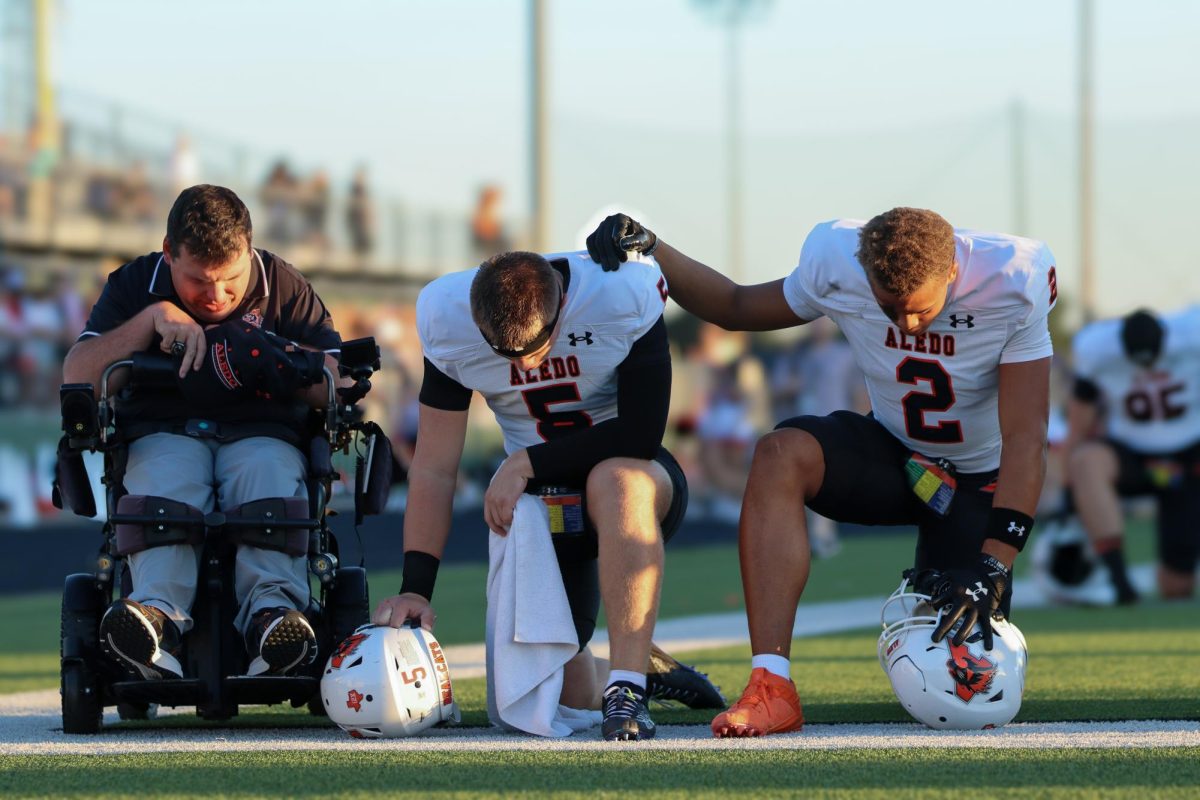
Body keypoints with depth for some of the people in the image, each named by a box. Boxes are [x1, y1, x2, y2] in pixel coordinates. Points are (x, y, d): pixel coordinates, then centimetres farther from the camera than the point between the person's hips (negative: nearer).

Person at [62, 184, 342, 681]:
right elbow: (77, 375, -2)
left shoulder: (284, 287, 8)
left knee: (267, 474, -35)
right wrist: (152, 318, -12)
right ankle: (160, 611, -59)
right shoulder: (135, 285, 9)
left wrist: (274, 358, -15)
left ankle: (272, 606, -54)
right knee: (166, 482, -35)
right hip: (162, 435, 0)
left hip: (262, 434, 0)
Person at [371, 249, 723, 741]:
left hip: (627, 471, -3)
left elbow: (642, 435, -24)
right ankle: (641, 666, 33)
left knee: (615, 480, -40)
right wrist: (415, 589, -15)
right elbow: (434, 468, -9)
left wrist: (526, 465, -22)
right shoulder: (446, 318, -15)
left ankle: (627, 686, -36)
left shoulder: (623, 295, -25)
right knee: (567, 692, -1)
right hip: (538, 497, 3)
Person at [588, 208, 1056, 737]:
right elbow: (737, 308, 2)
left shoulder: (1010, 285, -28)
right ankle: (772, 688, -35)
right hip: (893, 453, 2)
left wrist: (994, 567, -38)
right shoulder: (838, 263, -19)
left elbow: (1026, 439, -28)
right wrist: (649, 251, -13)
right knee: (781, 454, -31)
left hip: (980, 480, -2)